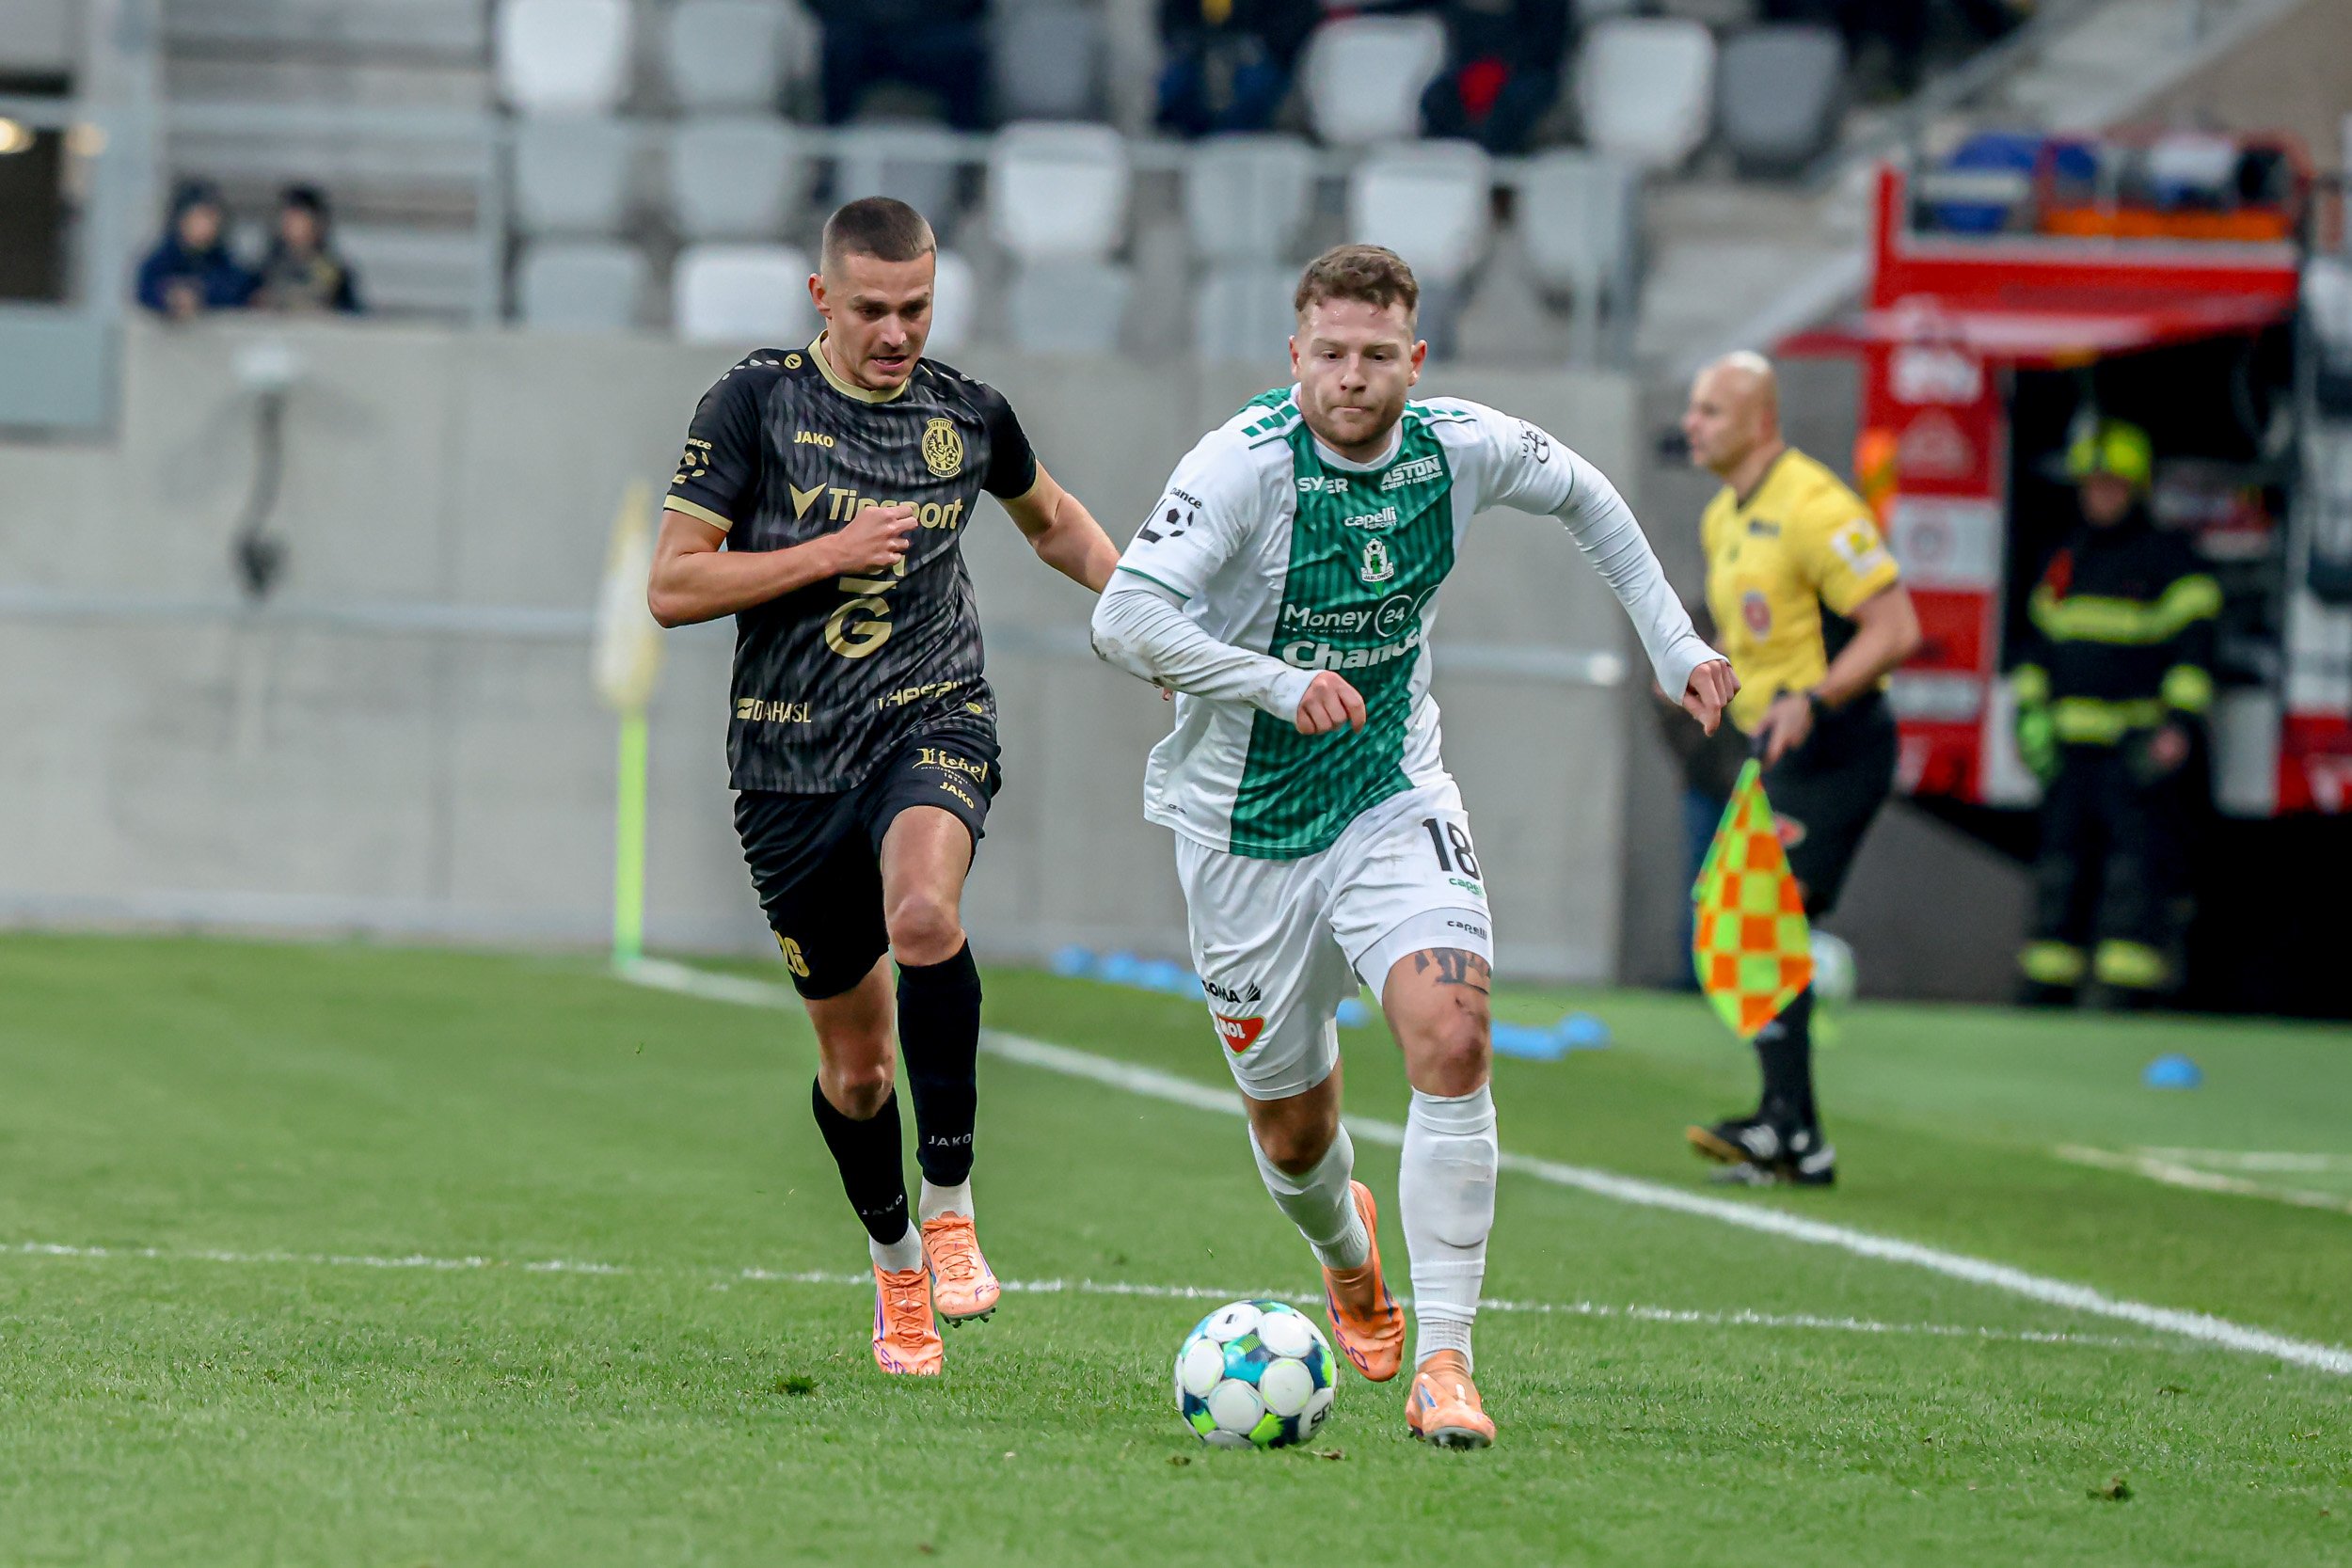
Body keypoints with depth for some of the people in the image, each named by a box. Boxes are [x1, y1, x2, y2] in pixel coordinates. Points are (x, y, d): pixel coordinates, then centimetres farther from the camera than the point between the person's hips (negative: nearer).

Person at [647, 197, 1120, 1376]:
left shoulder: (966, 413, 4)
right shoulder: (755, 404, -4)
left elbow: (1051, 518, 26)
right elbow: (671, 588, -8)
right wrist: (830, 551, -15)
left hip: (931, 718, 0)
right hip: (790, 757, 0)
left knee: (922, 913, -34)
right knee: (853, 1062, 7)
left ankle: (951, 1207, -23)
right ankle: (894, 1265, 34)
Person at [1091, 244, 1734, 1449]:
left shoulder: (1464, 448, -8)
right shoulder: (1245, 462, -21)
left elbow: (1581, 495, 15)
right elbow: (1123, 620, -29)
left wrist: (1675, 645, 12)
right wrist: (1281, 686, -39)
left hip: (1394, 804, 2)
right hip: (1245, 828, -2)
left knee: (1451, 1040, -24)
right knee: (1294, 1134, 9)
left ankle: (1442, 1362, -21)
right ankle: (1347, 1253, 48)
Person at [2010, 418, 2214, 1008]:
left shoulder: (2170, 561, -3)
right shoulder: (2065, 562, 17)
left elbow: (2193, 649, -8)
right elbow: (2038, 643, 24)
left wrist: (2181, 725, -19)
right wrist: (2030, 712, 11)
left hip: (2140, 749, -6)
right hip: (2073, 749, 6)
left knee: (2137, 876, -13)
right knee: (2059, 875, 7)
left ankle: (2130, 998, -16)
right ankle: (2046, 994, 12)